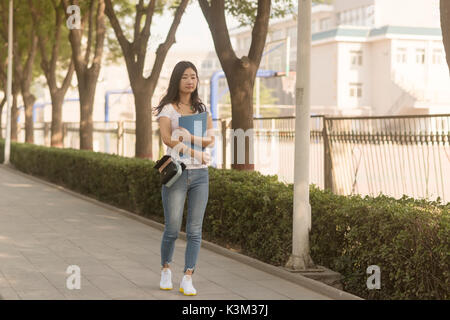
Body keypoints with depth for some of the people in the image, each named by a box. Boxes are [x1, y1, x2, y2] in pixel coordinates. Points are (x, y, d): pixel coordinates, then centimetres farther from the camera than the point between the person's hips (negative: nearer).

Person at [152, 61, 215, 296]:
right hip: (176, 172, -3)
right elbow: (167, 139, -14)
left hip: (200, 174, 3)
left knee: (195, 230, -1)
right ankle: (166, 269, 26)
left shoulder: (202, 109, 13)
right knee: (172, 229, 1)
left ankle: (187, 279, 3)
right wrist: (199, 154, -15)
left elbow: (211, 140, 3)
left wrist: (188, 138, -14)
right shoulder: (167, 109, 1)